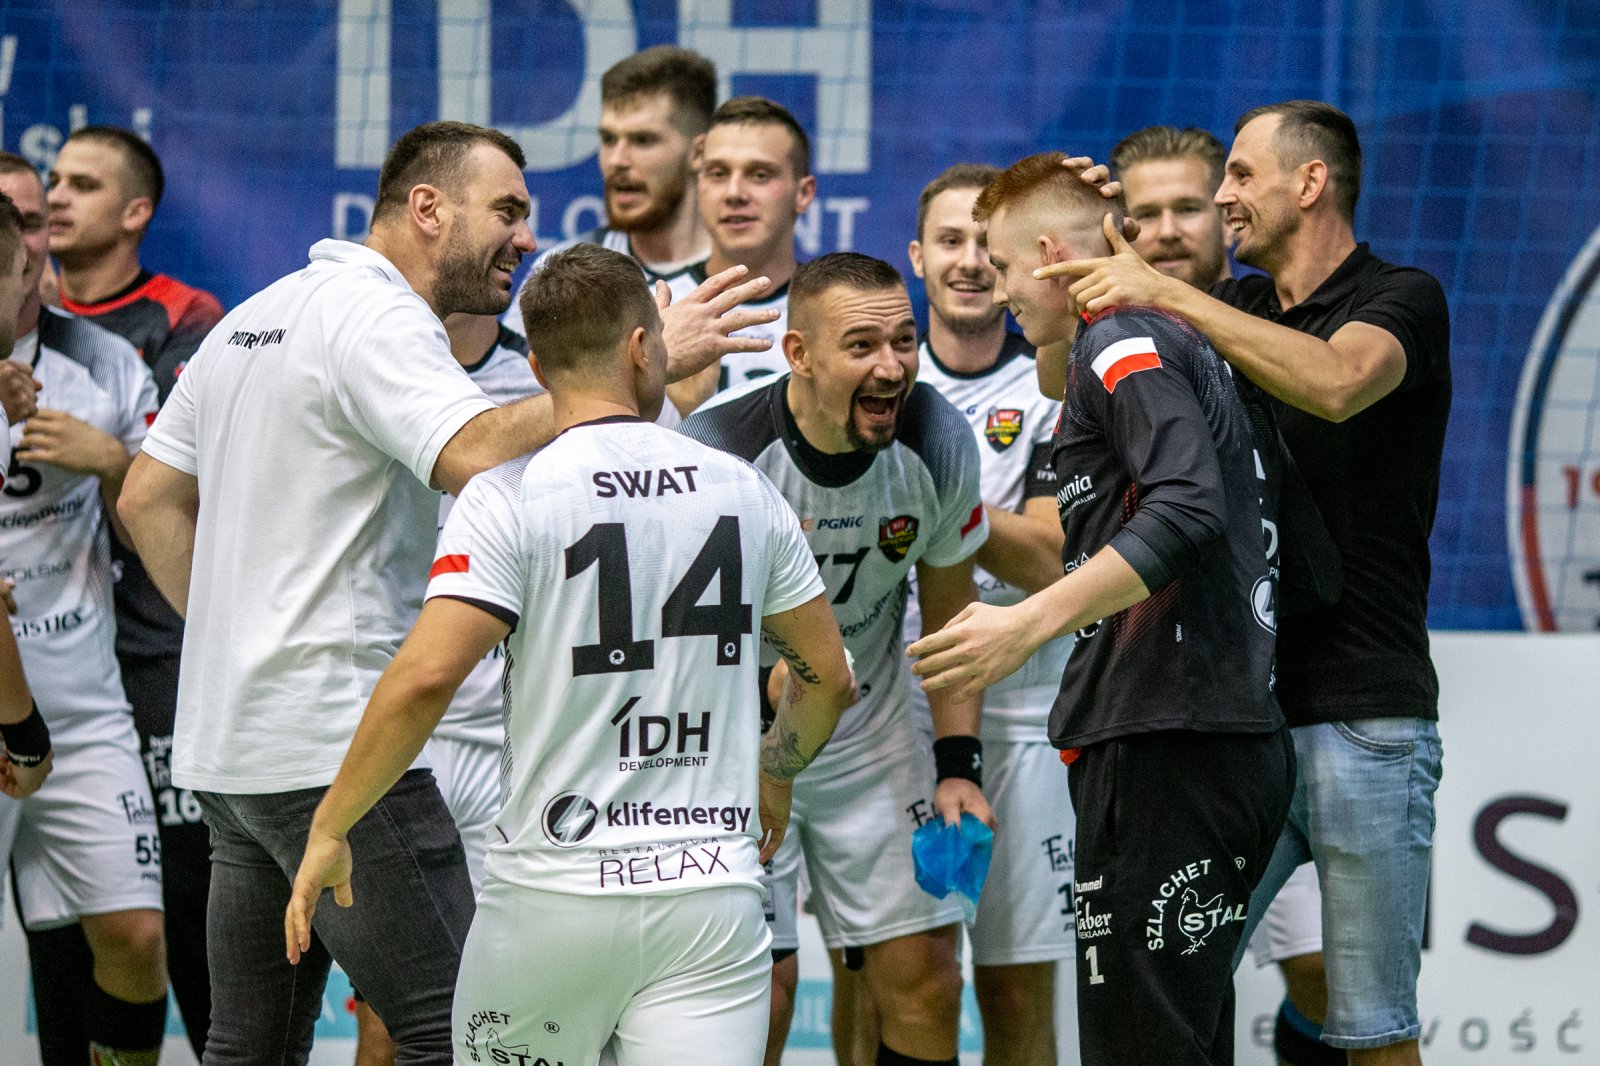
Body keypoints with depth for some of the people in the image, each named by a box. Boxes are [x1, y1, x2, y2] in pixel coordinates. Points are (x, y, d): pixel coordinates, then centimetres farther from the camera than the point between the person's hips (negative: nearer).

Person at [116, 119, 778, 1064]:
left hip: (224, 742, 10)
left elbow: (150, 498, 20)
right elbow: (482, 456, -29)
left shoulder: (257, 315, 17)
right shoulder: (377, 318, -13)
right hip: (332, 746, -10)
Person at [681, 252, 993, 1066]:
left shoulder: (938, 442, -13)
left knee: (924, 978, 2)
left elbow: (949, 608, 3)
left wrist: (958, 764, -4)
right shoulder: (716, 450, -26)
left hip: (872, 733, 4)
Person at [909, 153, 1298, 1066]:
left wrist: (1031, 622, -24)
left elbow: (1187, 508, -22)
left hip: (1167, 747, -10)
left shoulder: (1121, 344, -6)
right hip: (1242, 742, 10)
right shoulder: (1186, 344, 23)